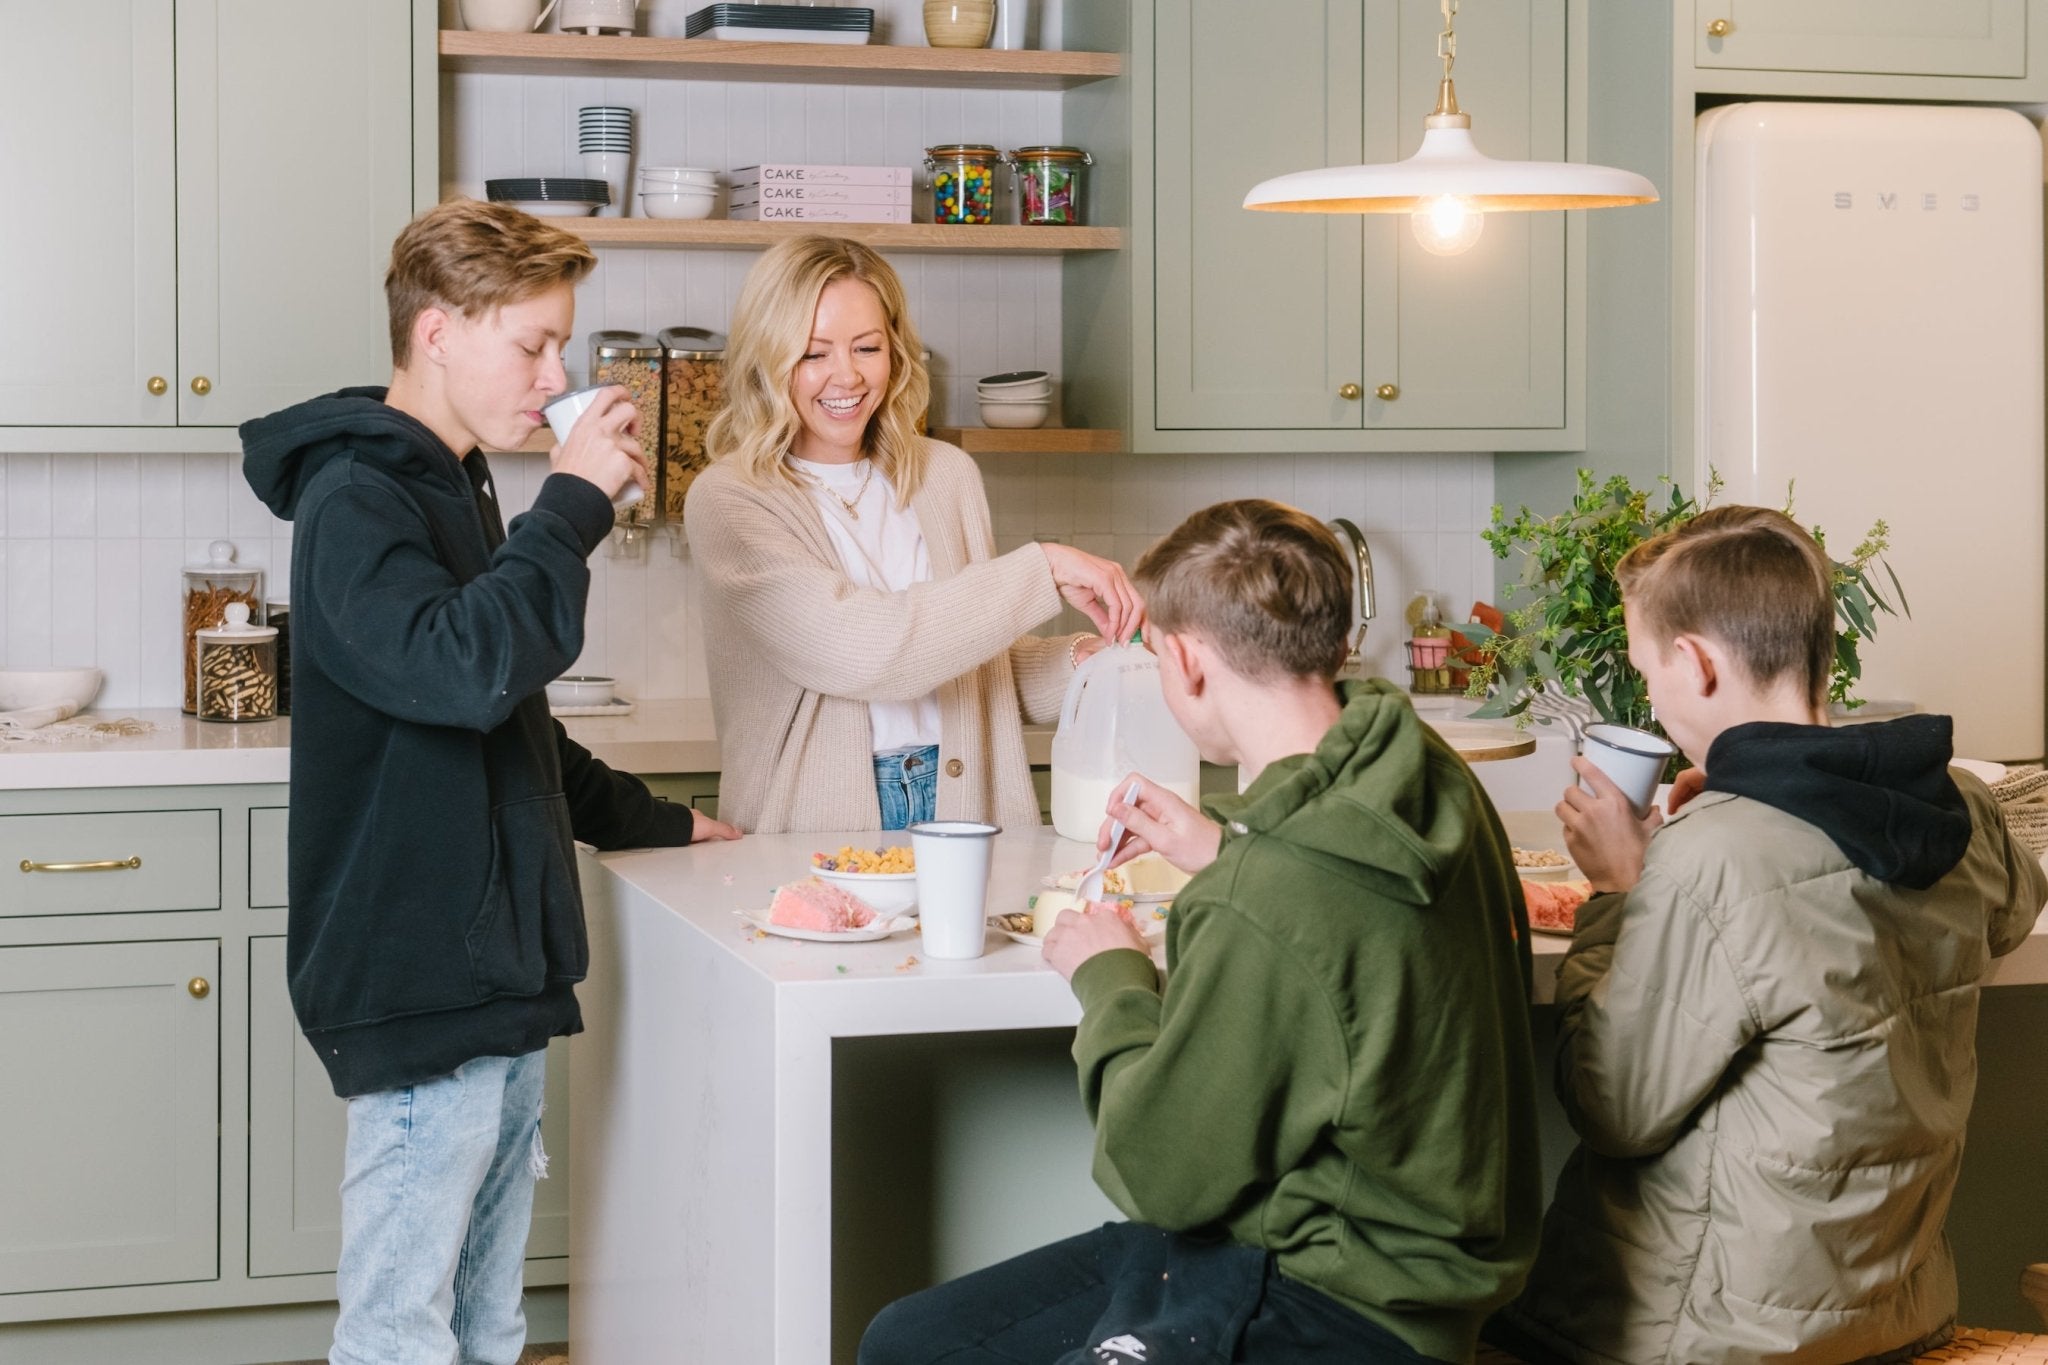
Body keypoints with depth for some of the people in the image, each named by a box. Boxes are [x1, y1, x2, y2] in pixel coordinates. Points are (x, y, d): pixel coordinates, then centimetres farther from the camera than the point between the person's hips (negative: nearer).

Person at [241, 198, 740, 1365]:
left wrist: (648, 821, 28)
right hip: (421, 980, -9)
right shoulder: (357, 501, -12)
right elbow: (460, 669, -30)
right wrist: (574, 504, -22)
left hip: (497, 969, 9)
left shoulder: (454, 488, 18)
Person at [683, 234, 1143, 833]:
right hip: (815, 830, -6)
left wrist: (1076, 664, 0)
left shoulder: (948, 476, 11)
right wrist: (1042, 569, -14)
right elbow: (861, 652, -18)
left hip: (959, 807, 6)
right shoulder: (727, 502, -6)